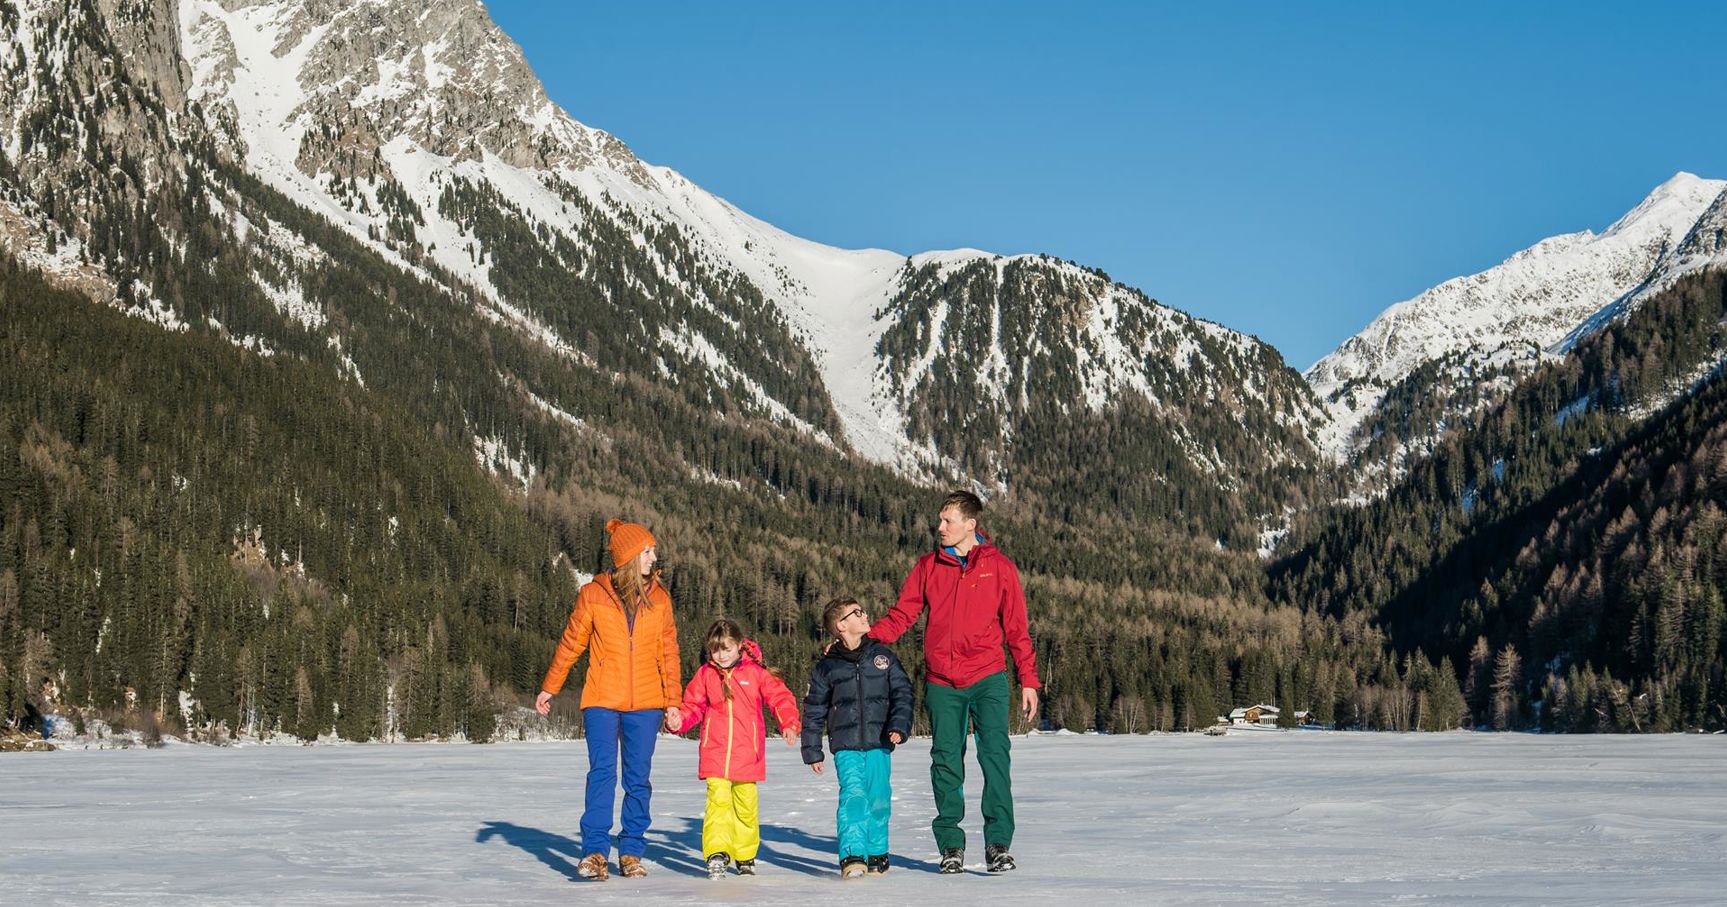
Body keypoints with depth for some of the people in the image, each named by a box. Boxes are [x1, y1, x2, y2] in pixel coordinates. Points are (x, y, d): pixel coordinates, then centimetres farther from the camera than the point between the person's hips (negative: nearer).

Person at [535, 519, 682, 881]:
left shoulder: (659, 598, 5)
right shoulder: (593, 595, -2)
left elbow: (668, 651, 8)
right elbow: (570, 643, 6)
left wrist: (672, 700, 4)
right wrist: (549, 688, 8)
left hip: (645, 703, 2)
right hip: (601, 701, -2)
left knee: (638, 778, 4)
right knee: (602, 773, -8)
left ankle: (632, 851, 14)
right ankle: (595, 851, -2)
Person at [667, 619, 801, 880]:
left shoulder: (755, 672, 0)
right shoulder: (705, 674, 5)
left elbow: (781, 697, 2)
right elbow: (693, 707, 10)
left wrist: (789, 725, -11)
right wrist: (679, 722, -10)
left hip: (747, 755, 0)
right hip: (715, 753, 0)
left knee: (746, 806, 9)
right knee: (718, 801, -15)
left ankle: (745, 856, 24)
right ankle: (717, 854, -18)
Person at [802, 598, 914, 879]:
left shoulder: (883, 656, 8)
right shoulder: (827, 666, 4)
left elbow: (902, 693, 7)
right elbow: (813, 711, 11)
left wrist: (899, 727, -9)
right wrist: (812, 751, 10)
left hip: (878, 744, 2)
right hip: (846, 746, -2)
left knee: (878, 798, 2)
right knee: (853, 795, -16)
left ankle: (877, 854, 18)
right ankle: (852, 856, -18)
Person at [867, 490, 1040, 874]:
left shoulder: (999, 567, 2)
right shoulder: (928, 566, 7)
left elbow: (1017, 628, 5)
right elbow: (901, 615, 5)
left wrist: (1028, 680, 2)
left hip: (988, 678, -2)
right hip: (942, 682, 2)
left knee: (995, 754, -12)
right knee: (946, 761, 4)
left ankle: (998, 843, -8)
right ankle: (951, 845, 13)